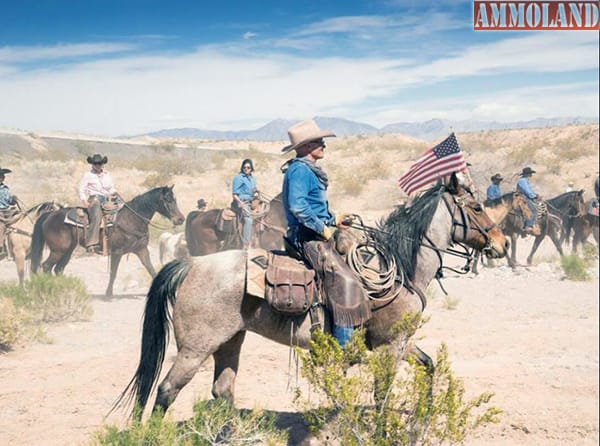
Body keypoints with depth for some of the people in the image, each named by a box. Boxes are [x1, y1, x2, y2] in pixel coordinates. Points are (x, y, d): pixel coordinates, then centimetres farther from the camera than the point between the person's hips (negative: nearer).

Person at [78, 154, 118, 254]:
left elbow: (112, 189, 28)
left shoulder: (107, 175, 23)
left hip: (106, 200, 6)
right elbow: (81, 190, 3)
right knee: (97, 217, -32)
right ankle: (91, 244, -39)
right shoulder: (88, 175, 9)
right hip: (93, 199, -6)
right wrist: (84, 201, -13)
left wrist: (113, 193, 4)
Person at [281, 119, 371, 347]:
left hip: (317, 235, 11)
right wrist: (322, 228, -19)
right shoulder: (300, 170, -14)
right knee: (344, 280, -20)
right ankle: (345, 347, -21)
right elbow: (297, 206, -27)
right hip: (308, 239, -11)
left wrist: (334, 220, 19)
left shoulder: (309, 170, 19)